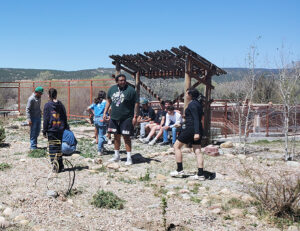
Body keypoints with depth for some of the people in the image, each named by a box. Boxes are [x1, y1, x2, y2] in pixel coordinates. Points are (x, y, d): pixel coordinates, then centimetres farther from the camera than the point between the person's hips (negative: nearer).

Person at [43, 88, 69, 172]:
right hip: (60, 130, 4)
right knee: (59, 147, 13)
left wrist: (44, 131, 0)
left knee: (52, 147, 2)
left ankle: (56, 166, 0)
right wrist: (66, 129, 17)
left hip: (51, 130, -4)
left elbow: (46, 119, -6)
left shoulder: (47, 105, -6)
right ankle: (60, 166, 17)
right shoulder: (61, 105, 6)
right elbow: (65, 118, 10)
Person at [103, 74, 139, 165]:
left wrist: (135, 117, -13)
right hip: (114, 117, 5)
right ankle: (117, 156, 29)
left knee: (126, 137, -4)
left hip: (126, 118, -5)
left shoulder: (131, 90, -10)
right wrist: (105, 112, 13)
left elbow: (136, 104, -9)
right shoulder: (112, 89, 6)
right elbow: (109, 101, 18)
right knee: (116, 136, 15)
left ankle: (129, 158, 4)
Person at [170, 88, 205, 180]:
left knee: (177, 146, 5)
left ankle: (180, 170, 5)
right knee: (197, 151, 5)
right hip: (197, 130, 9)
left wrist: (196, 132, -27)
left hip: (190, 128, -9)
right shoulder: (198, 103, 15)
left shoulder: (192, 104, -13)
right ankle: (200, 174, 2)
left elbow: (196, 119, -21)